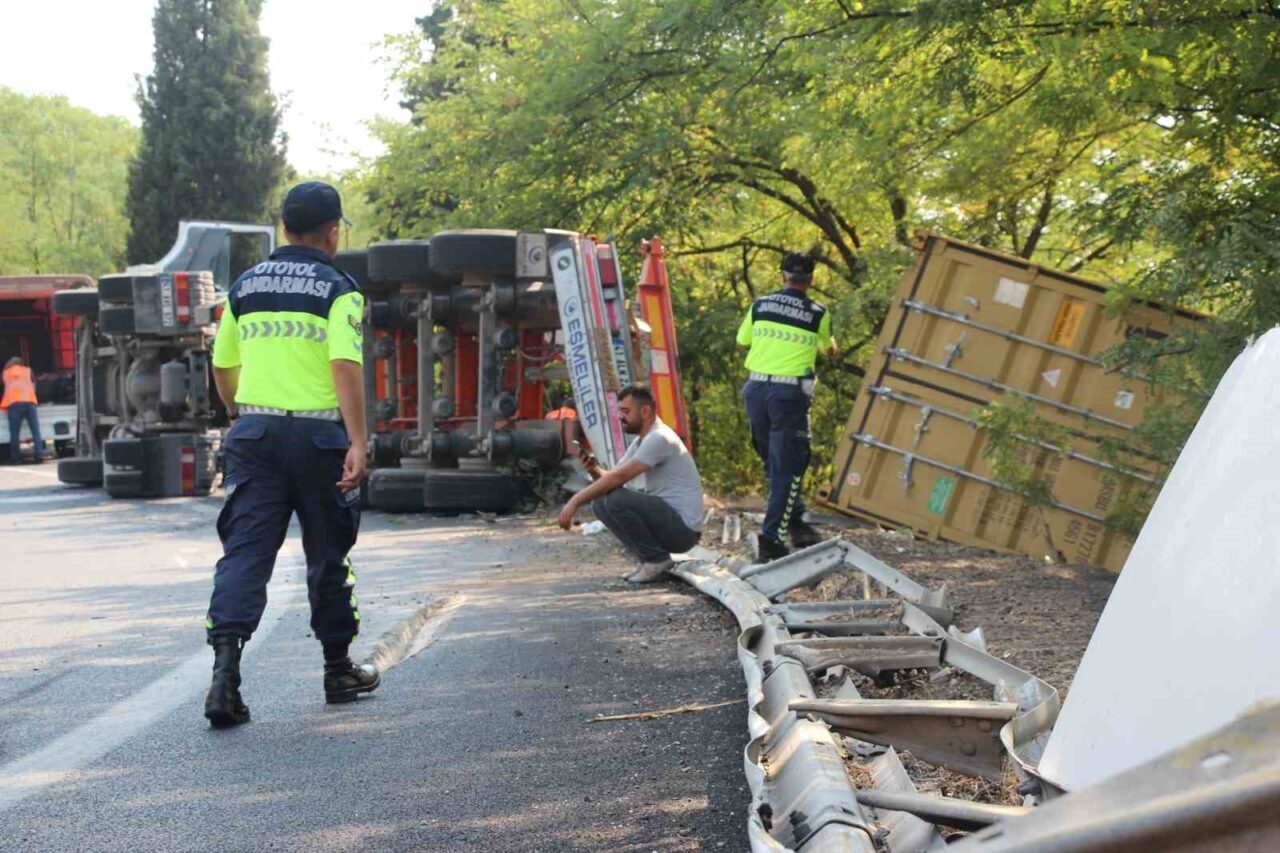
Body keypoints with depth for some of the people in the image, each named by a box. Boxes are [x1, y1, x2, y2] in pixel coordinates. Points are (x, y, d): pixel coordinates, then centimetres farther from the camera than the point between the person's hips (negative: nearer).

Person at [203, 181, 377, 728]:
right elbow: (345, 367, -17)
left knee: (245, 549, -1)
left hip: (254, 433, 3)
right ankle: (338, 670, 24)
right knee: (327, 554, 11)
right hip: (318, 432, -3)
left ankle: (225, 664, -20)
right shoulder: (337, 289, -4)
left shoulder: (246, 286, 11)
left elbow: (222, 368, 16)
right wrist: (357, 443, -19)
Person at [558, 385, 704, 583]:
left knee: (614, 499, -24)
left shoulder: (659, 439, -17)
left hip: (683, 527, -9)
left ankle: (656, 559, -9)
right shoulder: (641, 441, 14)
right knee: (600, 501, 4)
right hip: (665, 519, 9)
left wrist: (576, 501, -20)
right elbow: (613, 477, 11)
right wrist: (595, 470, -12)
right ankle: (652, 558, 6)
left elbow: (618, 478, -23)